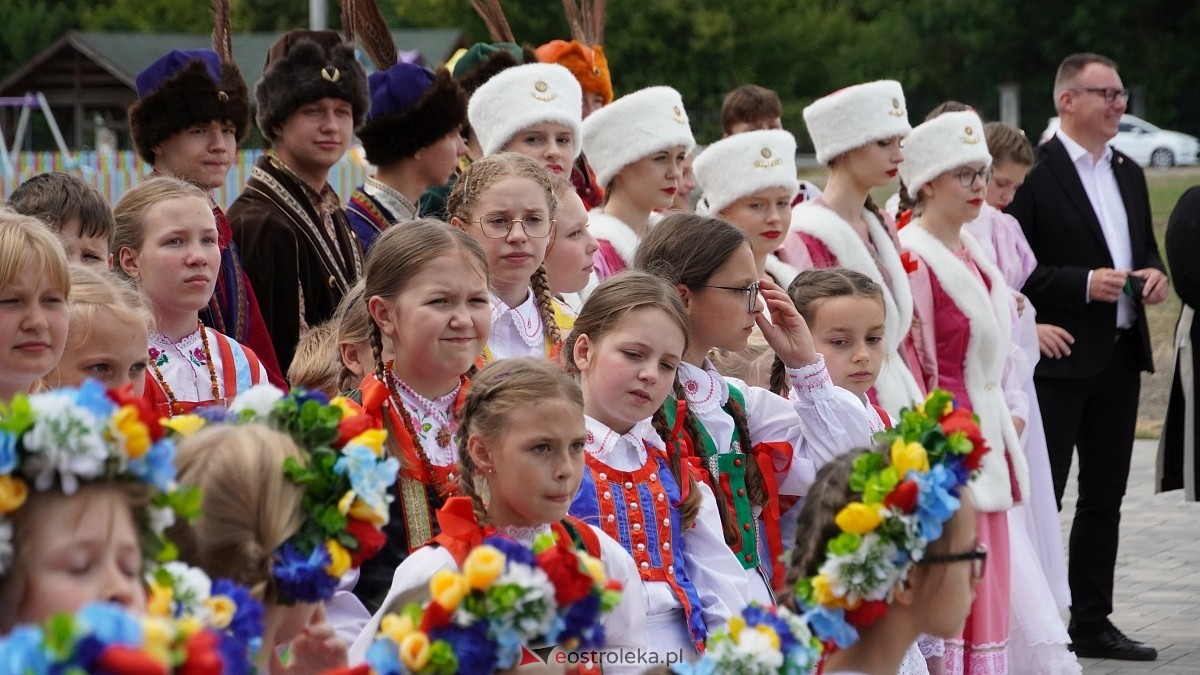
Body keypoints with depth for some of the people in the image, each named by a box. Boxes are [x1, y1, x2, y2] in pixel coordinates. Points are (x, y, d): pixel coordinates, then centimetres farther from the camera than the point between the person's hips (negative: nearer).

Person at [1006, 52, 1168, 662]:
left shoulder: (1129, 175, 15)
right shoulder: (1036, 173, -11)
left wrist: (1153, 274, 2)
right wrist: (1085, 284, -21)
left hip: (1120, 355, 8)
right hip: (1058, 360, -8)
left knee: (1104, 497, 12)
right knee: (1040, 497, -2)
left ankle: (1091, 621, 20)